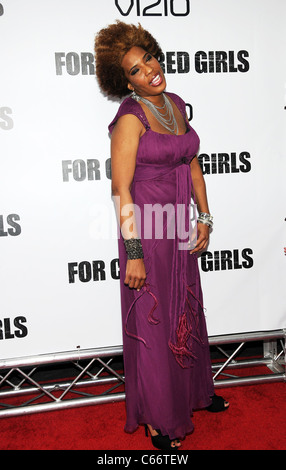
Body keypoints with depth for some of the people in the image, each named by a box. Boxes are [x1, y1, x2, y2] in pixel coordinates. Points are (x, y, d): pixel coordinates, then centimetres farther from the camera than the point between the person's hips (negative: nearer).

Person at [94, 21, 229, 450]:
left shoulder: (176, 105, 8)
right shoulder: (131, 118, -14)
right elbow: (121, 189, -18)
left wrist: (204, 217, 7)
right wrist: (133, 253, -20)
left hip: (179, 228, 7)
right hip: (146, 229, -7)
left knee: (187, 311, 20)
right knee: (151, 321, 6)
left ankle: (192, 392, 44)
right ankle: (157, 418, 28)